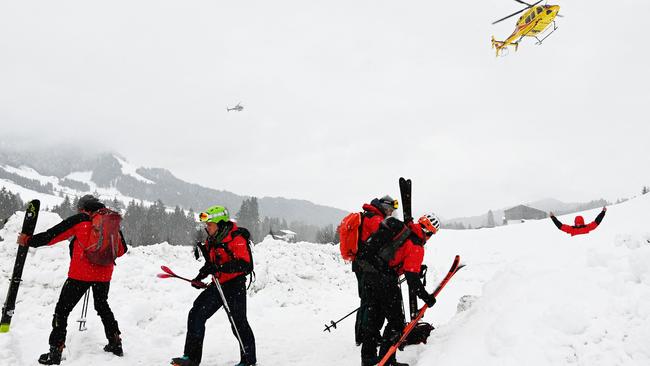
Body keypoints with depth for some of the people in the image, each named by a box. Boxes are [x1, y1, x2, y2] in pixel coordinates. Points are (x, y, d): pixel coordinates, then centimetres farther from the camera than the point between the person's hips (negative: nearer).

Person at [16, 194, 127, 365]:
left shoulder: (80, 220, -3)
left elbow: (52, 235, -3)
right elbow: (121, 250, 14)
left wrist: (28, 240, 10)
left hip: (81, 274, -5)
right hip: (104, 274, 5)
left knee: (62, 310, 6)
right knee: (102, 306, 25)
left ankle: (55, 352, 3)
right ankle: (115, 343, 27)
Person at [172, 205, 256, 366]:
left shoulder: (236, 238, -17)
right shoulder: (212, 240, 10)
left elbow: (244, 264, -28)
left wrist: (219, 268, -34)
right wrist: (200, 277, 14)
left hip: (235, 286, -8)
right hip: (218, 285, 8)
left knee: (238, 322, -4)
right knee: (196, 314, 2)